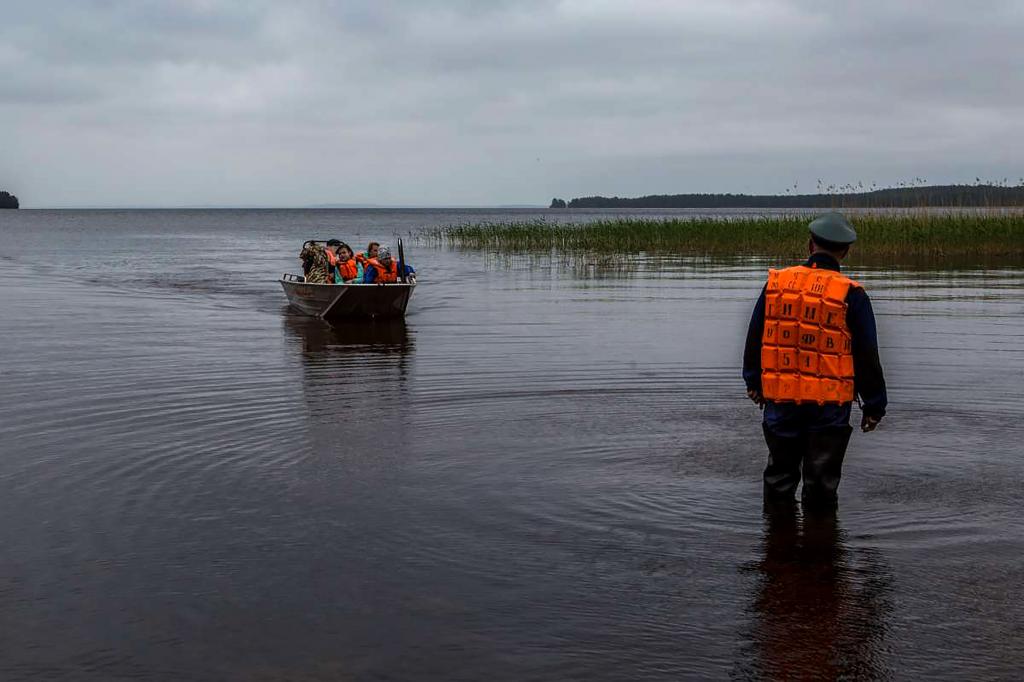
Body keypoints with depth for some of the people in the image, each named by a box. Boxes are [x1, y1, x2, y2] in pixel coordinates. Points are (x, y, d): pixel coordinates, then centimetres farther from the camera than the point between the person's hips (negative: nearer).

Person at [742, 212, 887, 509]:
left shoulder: (776, 283, 1)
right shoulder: (850, 294, -9)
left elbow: (755, 337, 11)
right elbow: (867, 356, -5)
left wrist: (753, 381, 25)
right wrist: (874, 406, 4)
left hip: (780, 399, 3)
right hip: (829, 405, -3)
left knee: (779, 473, 17)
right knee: (821, 482, 6)